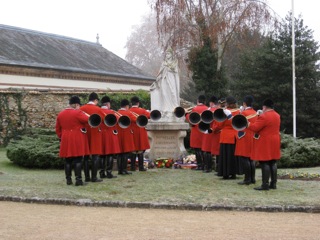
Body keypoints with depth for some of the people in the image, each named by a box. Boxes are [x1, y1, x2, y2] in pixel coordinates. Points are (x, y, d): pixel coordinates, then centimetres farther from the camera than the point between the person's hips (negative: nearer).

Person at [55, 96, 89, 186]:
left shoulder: (61, 114, 9)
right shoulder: (77, 113, -11)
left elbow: (58, 129, 14)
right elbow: (88, 120, -13)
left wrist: (61, 137, 23)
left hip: (66, 140, 6)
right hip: (77, 140, -6)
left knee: (68, 160, 10)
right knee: (78, 160, -3)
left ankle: (68, 179, 12)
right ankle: (78, 179, -5)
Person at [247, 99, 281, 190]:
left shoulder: (264, 116, -17)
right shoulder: (277, 116, 11)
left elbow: (255, 128, -19)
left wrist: (247, 124, -4)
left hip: (265, 143, -8)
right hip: (274, 142, 9)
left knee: (264, 163, -6)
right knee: (273, 163, 10)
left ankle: (265, 184, -7)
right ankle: (273, 183, 13)